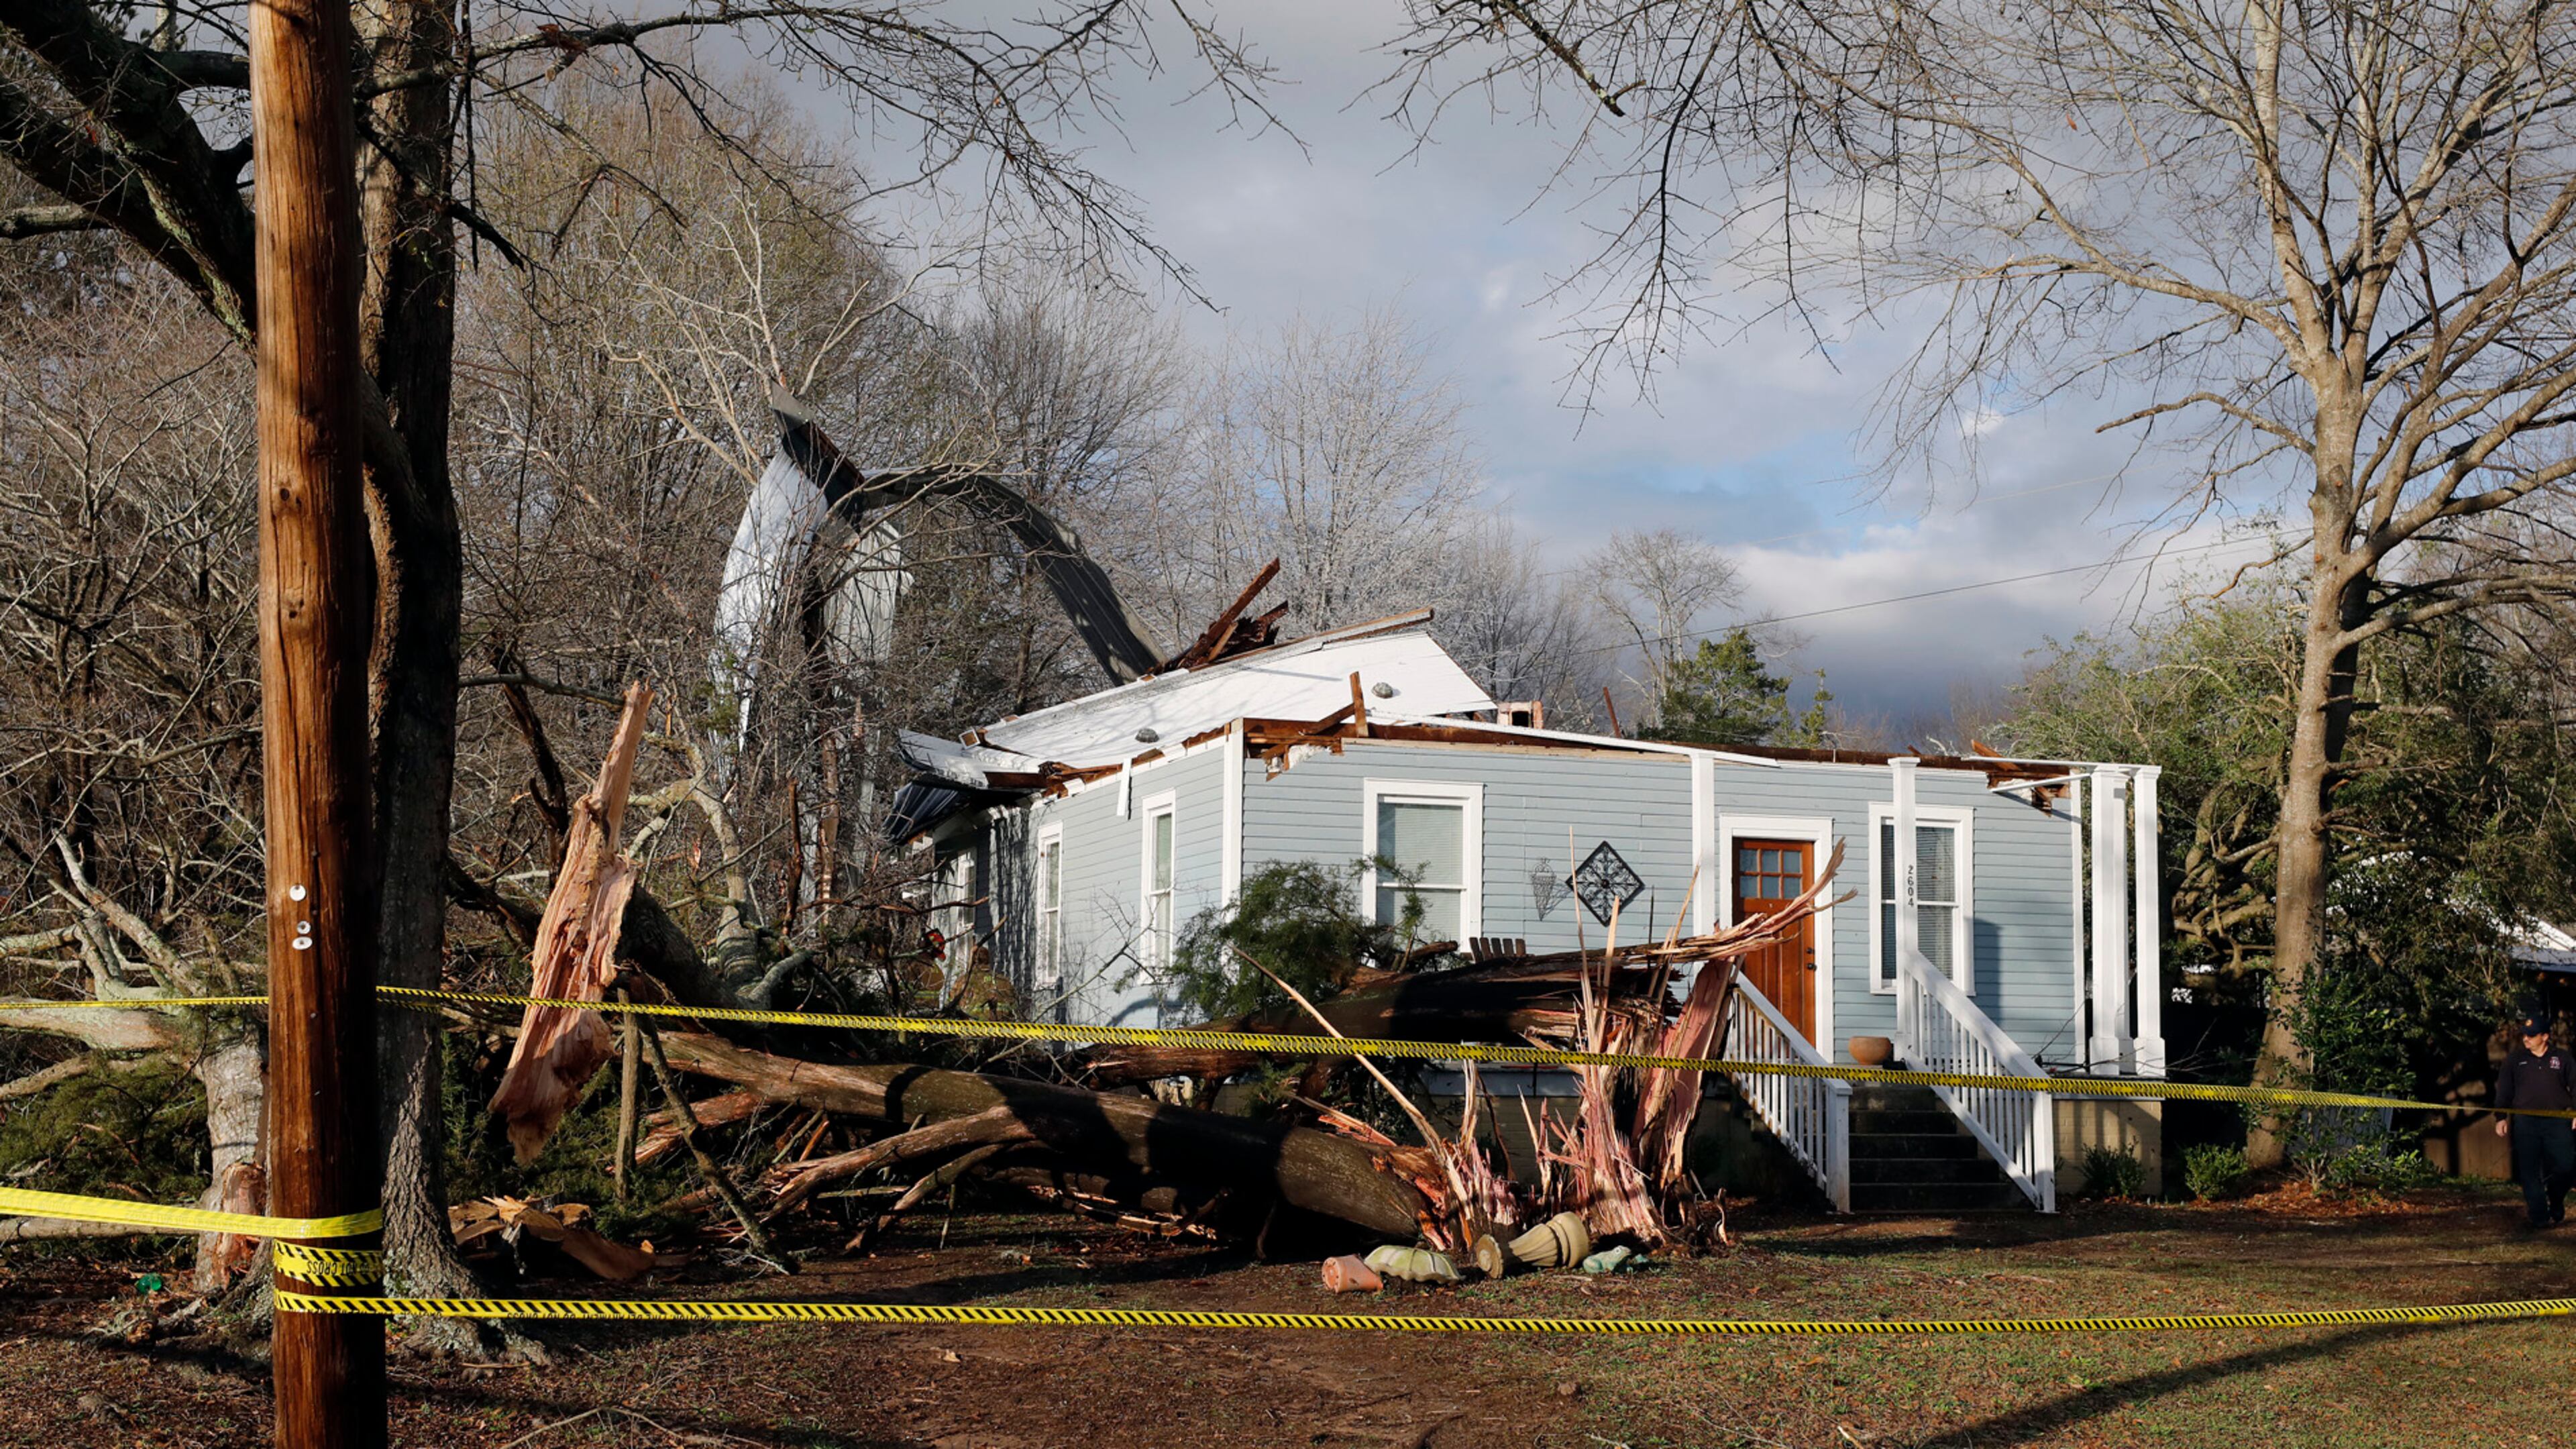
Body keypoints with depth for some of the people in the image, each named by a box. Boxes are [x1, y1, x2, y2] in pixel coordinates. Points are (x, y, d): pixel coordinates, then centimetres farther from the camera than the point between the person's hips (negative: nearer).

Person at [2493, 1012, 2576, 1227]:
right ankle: (2539, 1216, 3)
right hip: (2525, 1123, 1)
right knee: (2530, 1172, -2)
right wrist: (2501, 1117, 7)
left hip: (2557, 1122, 0)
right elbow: (2504, 1089, 11)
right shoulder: (2515, 1059, 9)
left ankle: (2556, 1200, 21)